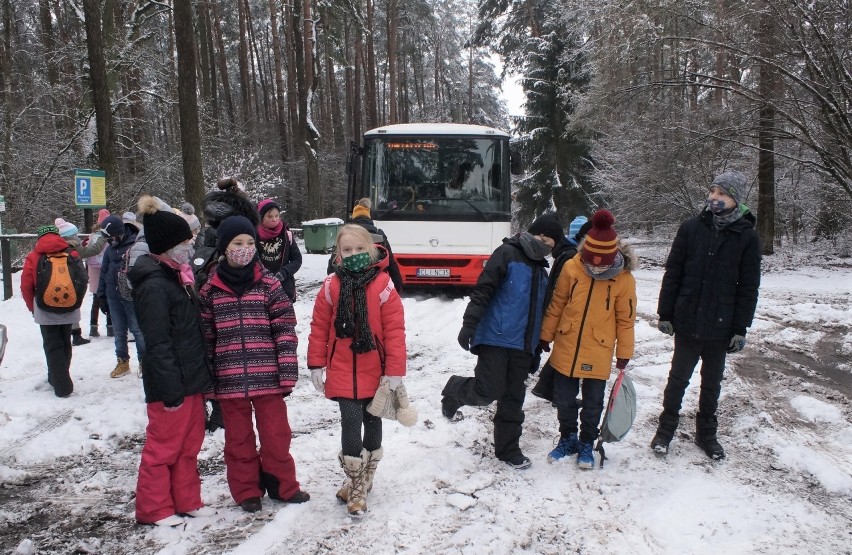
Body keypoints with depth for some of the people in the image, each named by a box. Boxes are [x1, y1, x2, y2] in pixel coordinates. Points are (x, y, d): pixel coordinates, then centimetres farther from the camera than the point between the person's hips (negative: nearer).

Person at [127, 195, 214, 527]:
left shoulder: (176, 276, 12)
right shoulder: (153, 285, -18)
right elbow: (157, 343, -22)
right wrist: (171, 388, -21)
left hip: (191, 379, 9)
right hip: (171, 385, -9)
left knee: (189, 444, 17)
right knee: (164, 446, 5)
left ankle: (187, 501, 29)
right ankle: (154, 509, 21)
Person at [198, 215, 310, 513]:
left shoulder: (269, 284, -1)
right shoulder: (210, 290, 2)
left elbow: (286, 329, -3)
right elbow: (205, 337, 5)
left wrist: (288, 373, -8)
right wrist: (206, 382, 4)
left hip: (267, 376, -1)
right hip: (229, 380, 1)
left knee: (276, 434, 9)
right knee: (238, 438, 13)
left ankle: (282, 485, 30)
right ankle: (247, 491, 30)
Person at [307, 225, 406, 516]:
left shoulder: (383, 285, -10)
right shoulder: (331, 286, -3)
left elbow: (395, 330, -10)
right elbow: (319, 327, 3)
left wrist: (395, 370, -12)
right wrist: (316, 364, 2)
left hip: (375, 372, 0)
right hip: (342, 372, 0)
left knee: (371, 421, 15)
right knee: (351, 421, -6)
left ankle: (364, 477, 37)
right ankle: (357, 484, 11)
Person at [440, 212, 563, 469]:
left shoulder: (541, 269, 18)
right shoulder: (507, 254, -5)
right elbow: (482, 291, -13)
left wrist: (538, 346, 27)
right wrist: (469, 325, -20)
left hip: (522, 346, 7)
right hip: (495, 339, -7)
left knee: (513, 400, 10)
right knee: (488, 391, -12)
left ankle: (508, 449, 22)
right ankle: (453, 392, 17)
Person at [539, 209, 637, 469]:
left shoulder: (624, 279, -11)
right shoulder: (571, 268, -9)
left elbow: (626, 320, -2)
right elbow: (556, 305, 2)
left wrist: (624, 353, 2)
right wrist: (546, 336, 7)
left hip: (598, 356, -1)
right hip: (565, 350, 2)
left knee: (592, 404, 12)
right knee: (564, 400, 13)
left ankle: (587, 444, 32)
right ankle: (567, 439, 34)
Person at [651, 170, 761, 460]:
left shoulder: (747, 237, -4)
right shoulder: (691, 228, -3)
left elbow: (748, 287, -2)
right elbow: (672, 273, 0)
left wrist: (740, 329, -4)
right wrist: (665, 314, -2)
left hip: (720, 327, 0)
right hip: (687, 322, 0)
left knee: (712, 383, 16)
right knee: (678, 378, 11)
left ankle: (706, 433, 33)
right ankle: (666, 429, 27)